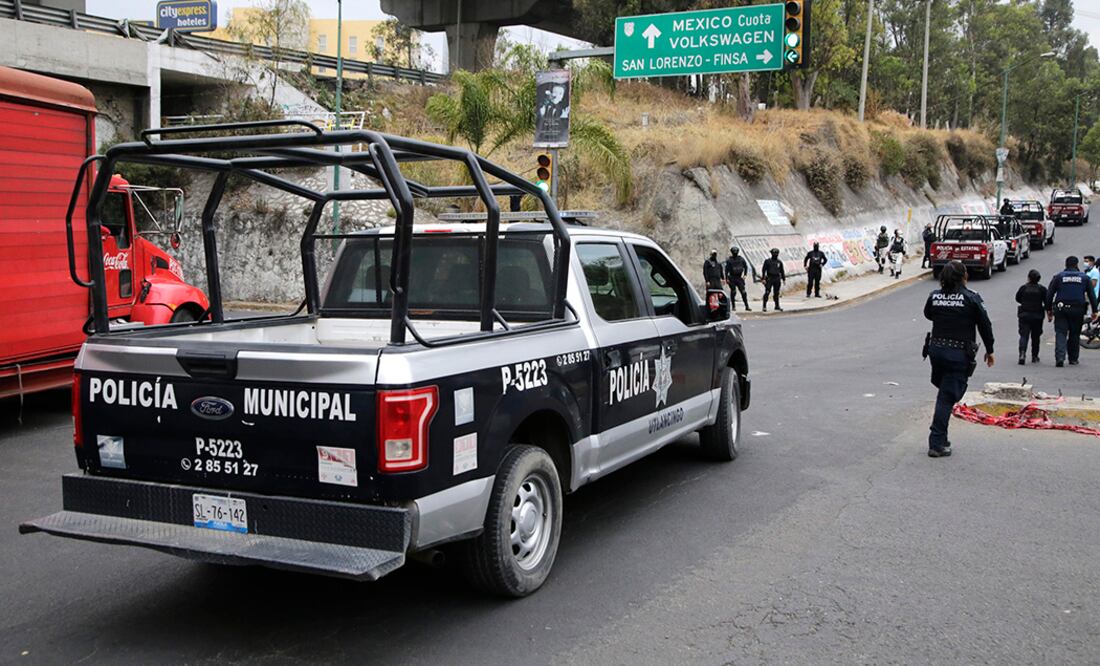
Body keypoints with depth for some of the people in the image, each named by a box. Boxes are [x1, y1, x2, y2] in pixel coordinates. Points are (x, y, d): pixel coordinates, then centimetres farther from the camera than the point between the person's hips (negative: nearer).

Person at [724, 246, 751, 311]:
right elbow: (727, 269, -4)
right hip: (732, 278, -2)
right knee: (733, 292, 2)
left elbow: (746, 266, 14)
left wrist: (744, 275, 5)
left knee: (743, 292, -3)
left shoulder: (741, 259, 4)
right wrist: (726, 278, -8)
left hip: (739, 278, 2)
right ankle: (733, 306, 14)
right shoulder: (729, 260, -4)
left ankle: (747, 306, -1)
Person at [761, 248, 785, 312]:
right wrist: (763, 279, -10)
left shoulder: (779, 262, 11)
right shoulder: (767, 261, 0)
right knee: (767, 293, -7)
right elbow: (763, 270, -2)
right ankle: (764, 306, -4)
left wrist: (784, 279, 13)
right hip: (769, 279, -3)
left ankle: (777, 306, 16)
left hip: (777, 279, 4)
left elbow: (782, 271, 17)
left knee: (776, 293, 8)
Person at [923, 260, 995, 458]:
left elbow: (928, 315, 21)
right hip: (959, 354, -4)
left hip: (936, 348, 4)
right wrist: (989, 350, 9)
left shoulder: (934, 296, 2)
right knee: (947, 398, -3)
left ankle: (941, 438, 25)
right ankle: (936, 444, -3)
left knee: (944, 393, 22)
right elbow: (985, 325, -2)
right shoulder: (971, 298, -9)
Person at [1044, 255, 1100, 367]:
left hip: (1061, 309, -1)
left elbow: (1049, 294, 4)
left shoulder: (1058, 277, 5)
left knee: (1061, 333, -4)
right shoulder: (1084, 277, 7)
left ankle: (1060, 357, -21)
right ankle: (1073, 359, 16)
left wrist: (1049, 310, 10)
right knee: (1075, 334, 12)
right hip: (1078, 310, 1)